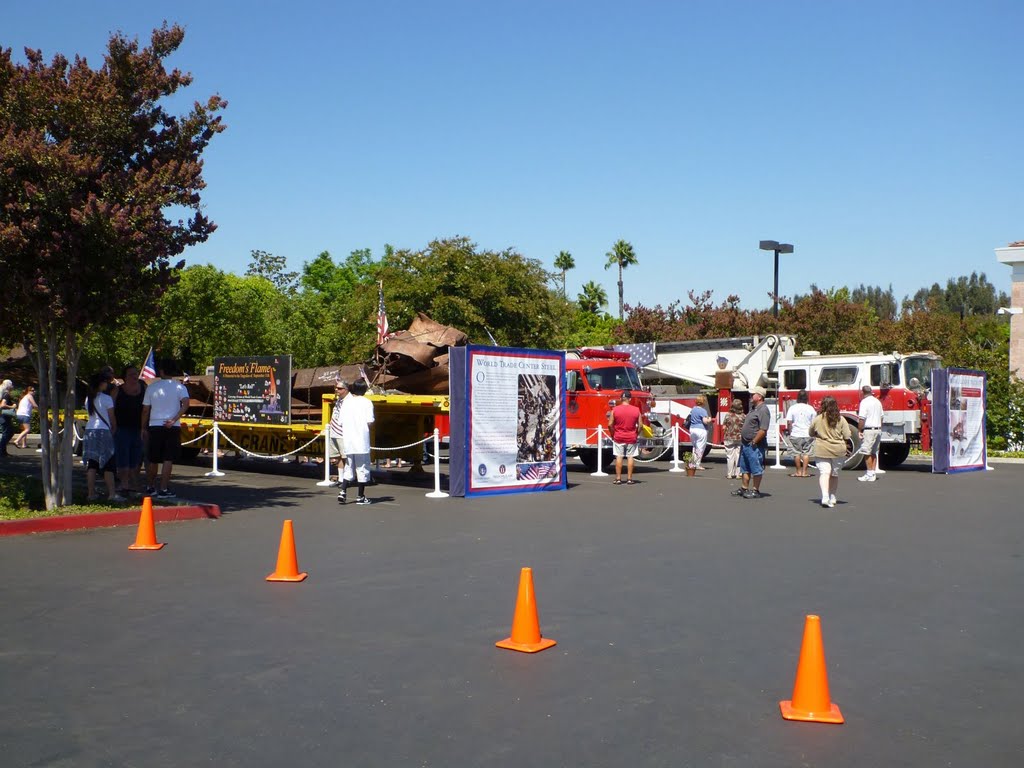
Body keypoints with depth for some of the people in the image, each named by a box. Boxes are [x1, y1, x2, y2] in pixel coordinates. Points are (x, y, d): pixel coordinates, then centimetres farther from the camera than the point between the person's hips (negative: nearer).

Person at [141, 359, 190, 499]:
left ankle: (150, 487, 26)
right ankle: (163, 489, -6)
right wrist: (174, 419, -15)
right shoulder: (179, 387, -1)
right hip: (173, 428, -2)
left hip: (155, 426, 2)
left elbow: (145, 410, 7)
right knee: (168, 460, -2)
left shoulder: (151, 387, 4)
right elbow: (186, 404, -18)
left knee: (153, 460, 14)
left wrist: (144, 428, 15)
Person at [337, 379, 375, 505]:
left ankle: (343, 491, 0)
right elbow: (369, 422, -12)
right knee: (362, 468, 4)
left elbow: (341, 422, 7)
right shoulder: (366, 403, -3)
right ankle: (360, 496, 7)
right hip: (362, 440, -4)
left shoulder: (346, 402, 9)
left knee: (349, 468, 14)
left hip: (347, 440, 4)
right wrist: (367, 427, 8)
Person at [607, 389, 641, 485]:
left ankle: (618, 478, 4)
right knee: (630, 457, 5)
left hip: (618, 438, 0)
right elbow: (640, 425, -1)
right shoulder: (636, 410, -3)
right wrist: (637, 435, 13)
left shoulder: (615, 410, -6)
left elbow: (610, 425, -6)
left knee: (619, 457, 4)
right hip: (631, 438, 0)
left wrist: (613, 434, 8)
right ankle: (629, 479, 5)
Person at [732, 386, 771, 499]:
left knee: (756, 469, -2)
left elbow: (763, 430, -23)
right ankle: (744, 488, 24)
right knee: (745, 469, 16)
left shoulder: (763, 410, -17)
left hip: (755, 446, -11)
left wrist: (754, 442, -19)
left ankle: (755, 491, 4)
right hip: (745, 444, 11)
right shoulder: (754, 408, 15)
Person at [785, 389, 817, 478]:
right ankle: (805, 471, 4)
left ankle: (798, 471, 12)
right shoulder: (810, 409, 1)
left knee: (797, 453, 7)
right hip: (807, 434, 1)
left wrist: (790, 432, 5)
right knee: (806, 453, 6)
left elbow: (789, 422, -5)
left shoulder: (792, 408, -3)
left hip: (795, 435, -1)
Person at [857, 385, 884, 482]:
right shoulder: (878, 402, 14)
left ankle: (869, 475, -5)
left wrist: (859, 430, -11)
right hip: (878, 429, 8)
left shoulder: (864, 402, -11)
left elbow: (862, 418, -17)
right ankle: (872, 473, 15)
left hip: (868, 430, -8)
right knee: (874, 452, 13)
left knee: (867, 453, -5)